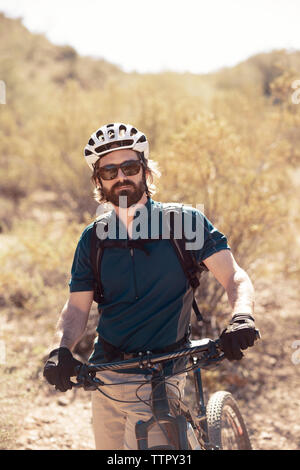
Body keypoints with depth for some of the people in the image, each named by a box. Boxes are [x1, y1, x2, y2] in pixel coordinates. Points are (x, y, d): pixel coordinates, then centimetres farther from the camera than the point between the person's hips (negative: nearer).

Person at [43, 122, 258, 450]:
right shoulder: (93, 238, 5)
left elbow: (235, 278, -9)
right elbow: (77, 306, 5)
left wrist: (242, 317, -31)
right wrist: (62, 349, -15)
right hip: (103, 378, 4)